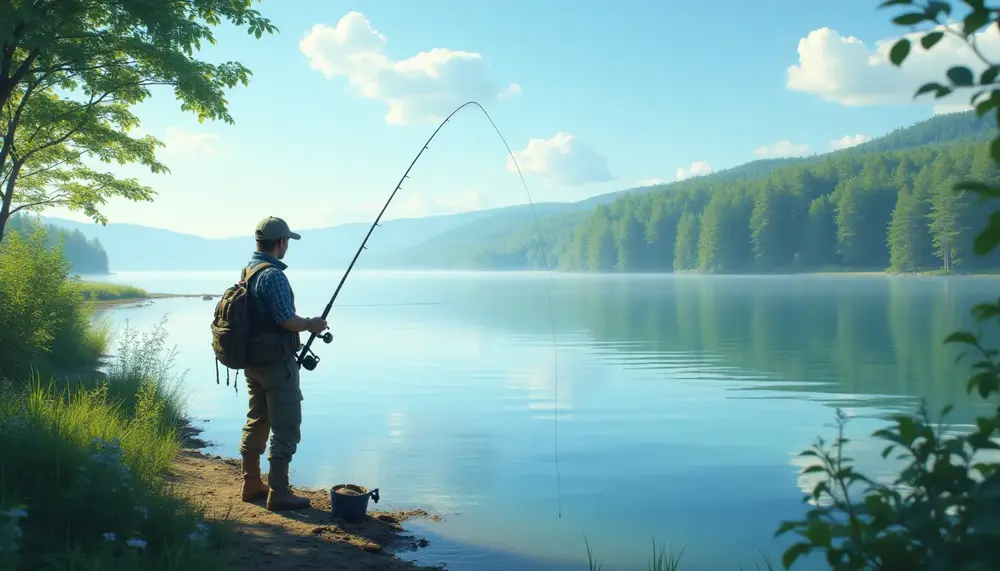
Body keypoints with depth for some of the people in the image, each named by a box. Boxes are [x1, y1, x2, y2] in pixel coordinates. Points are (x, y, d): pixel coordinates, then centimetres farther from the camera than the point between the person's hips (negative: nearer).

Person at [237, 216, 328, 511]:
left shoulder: (247, 272, 10)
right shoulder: (273, 274, -19)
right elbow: (286, 318, -23)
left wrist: (304, 326, 22)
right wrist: (311, 324, -5)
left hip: (251, 361, 9)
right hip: (276, 363, -9)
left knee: (256, 421, 18)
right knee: (286, 428, -3)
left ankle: (251, 484, 27)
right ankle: (278, 494, -1)